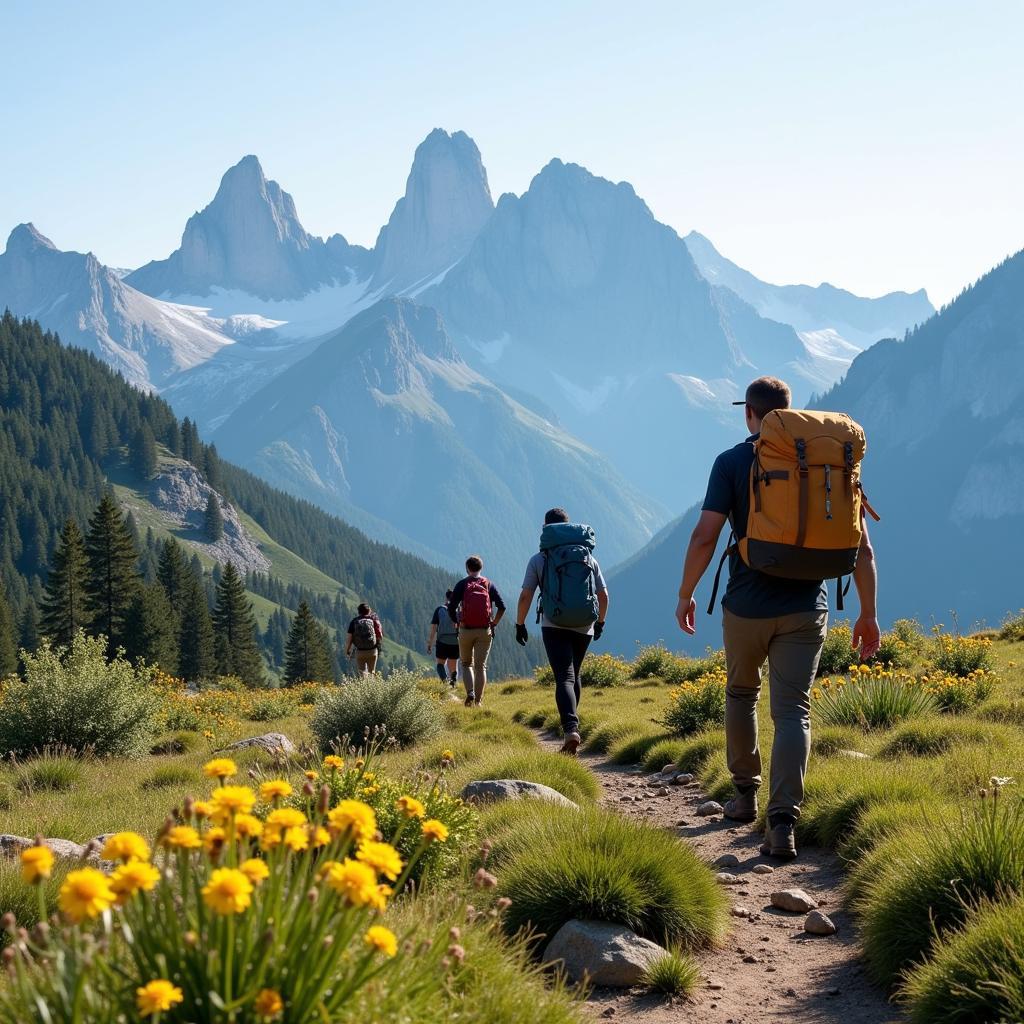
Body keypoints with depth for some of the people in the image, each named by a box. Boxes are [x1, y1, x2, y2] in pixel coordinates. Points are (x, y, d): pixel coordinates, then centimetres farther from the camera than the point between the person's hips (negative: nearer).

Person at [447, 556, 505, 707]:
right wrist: (494, 624, 7)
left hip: (466, 630, -1)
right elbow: (501, 607, -3)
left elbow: (451, 608, -7)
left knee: (466, 664, 14)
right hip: (484, 631, 1)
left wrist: (457, 623, 8)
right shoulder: (489, 585, 5)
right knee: (481, 666, 6)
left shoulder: (462, 585, 0)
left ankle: (470, 693, -7)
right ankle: (478, 700, 2)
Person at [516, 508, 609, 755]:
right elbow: (603, 595, 10)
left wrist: (520, 624, 8)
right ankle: (571, 724, 26)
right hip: (584, 627, 3)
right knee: (573, 676, 20)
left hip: (554, 627, -3)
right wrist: (600, 622, 24)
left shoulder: (539, 560, 0)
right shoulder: (589, 558, 9)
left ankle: (571, 728, -31)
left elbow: (525, 596, -4)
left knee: (564, 678, -10)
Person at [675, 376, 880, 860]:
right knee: (792, 712, -2)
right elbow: (861, 548, 3)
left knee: (741, 694, 23)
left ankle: (745, 795, 33)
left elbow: (704, 537, -12)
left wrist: (685, 595, 2)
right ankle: (783, 823, -16)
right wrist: (868, 613, 11)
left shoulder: (733, 462, -4)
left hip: (747, 606, -1)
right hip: (805, 610, 1)